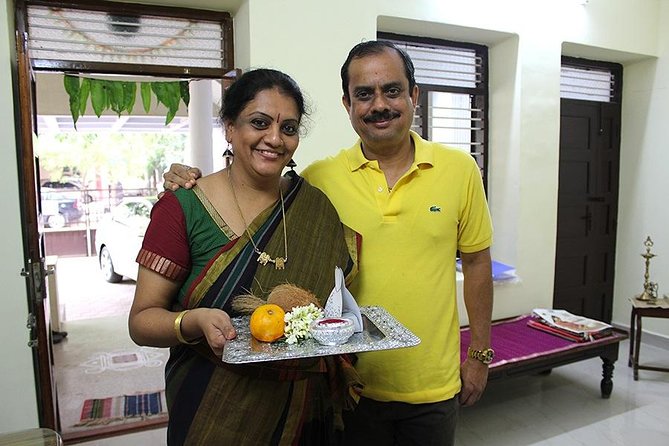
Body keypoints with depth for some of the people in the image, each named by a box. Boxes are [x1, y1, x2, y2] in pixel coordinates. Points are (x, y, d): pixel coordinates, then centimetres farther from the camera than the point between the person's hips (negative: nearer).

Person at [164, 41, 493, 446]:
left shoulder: (460, 169, -5)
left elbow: (476, 263, 2)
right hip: (352, 383, 0)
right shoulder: (319, 179, -9)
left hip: (434, 384, 1)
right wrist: (196, 184, -13)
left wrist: (480, 353, 5)